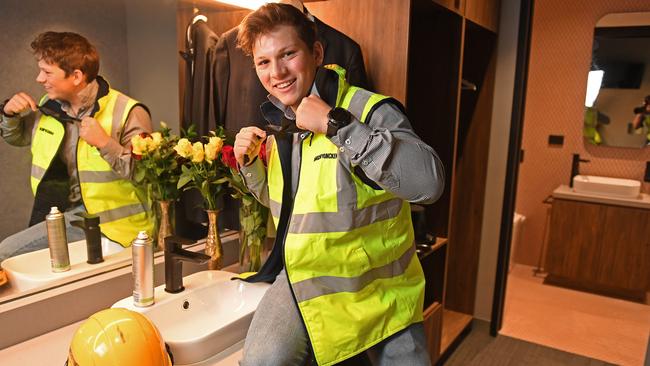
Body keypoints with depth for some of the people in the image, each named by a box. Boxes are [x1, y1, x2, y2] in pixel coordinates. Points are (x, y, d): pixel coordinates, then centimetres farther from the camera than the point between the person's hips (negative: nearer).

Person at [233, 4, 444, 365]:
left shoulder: (368, 109, -18)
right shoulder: (278, 123, 4)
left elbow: (429, 182, -34)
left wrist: (336, 124, -32)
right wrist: (250, 162, -3)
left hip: (376, 284, -3)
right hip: (303, 274, 4)